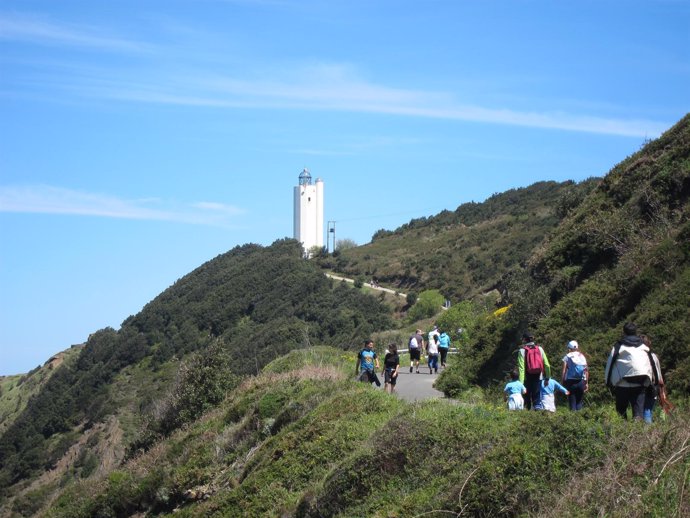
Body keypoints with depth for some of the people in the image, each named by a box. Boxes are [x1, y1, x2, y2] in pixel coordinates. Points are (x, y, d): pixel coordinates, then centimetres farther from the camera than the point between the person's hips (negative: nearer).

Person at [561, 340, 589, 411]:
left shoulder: (567, 357, 2)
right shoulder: (582, 356, 11)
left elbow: (564, 370, -8)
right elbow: (586, 370, 6)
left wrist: (562, 382, -6)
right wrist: (587, 382, 10)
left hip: (571, 381, -2)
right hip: (581, 381, 3)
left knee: (572, 401, 3)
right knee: (579, 401, 10)